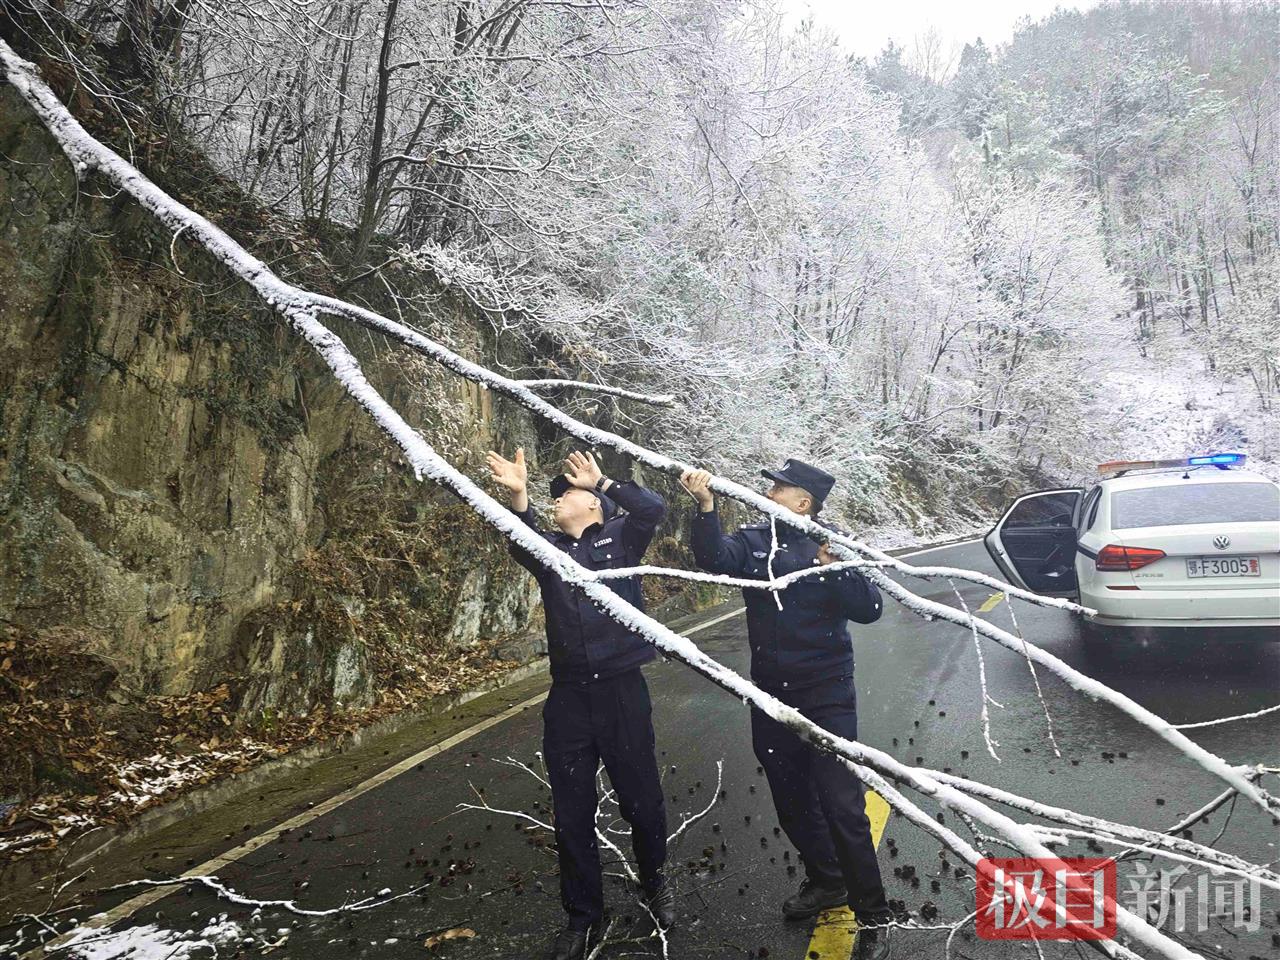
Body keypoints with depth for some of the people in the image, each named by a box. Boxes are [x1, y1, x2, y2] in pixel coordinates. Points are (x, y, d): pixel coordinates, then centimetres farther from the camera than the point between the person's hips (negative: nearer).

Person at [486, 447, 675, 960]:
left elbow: (654, 508, -14)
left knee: (641, 799, 11)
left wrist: (602, 480, -8)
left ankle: (654, 883, 39)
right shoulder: (548, 548, 10)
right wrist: (517, 495, -31)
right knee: (572, 813, 9)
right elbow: (520, 542, -13)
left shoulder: (619, 537, 5)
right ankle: (582, 915, 29)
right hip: (568, 697, 3)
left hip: (622, 690, -2)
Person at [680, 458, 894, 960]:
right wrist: (705, 506, -35)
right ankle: (826, 882, 41)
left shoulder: (832, 545, -7)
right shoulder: (755, 540, 0)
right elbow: (715, 558, -21)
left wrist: (834, 569, -30)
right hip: (770, 694, 4)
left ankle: (873, 916, 15)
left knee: (841, 805, -4)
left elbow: (870, 608, -16)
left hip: (825, 694, -4)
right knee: (791, 800, 18)